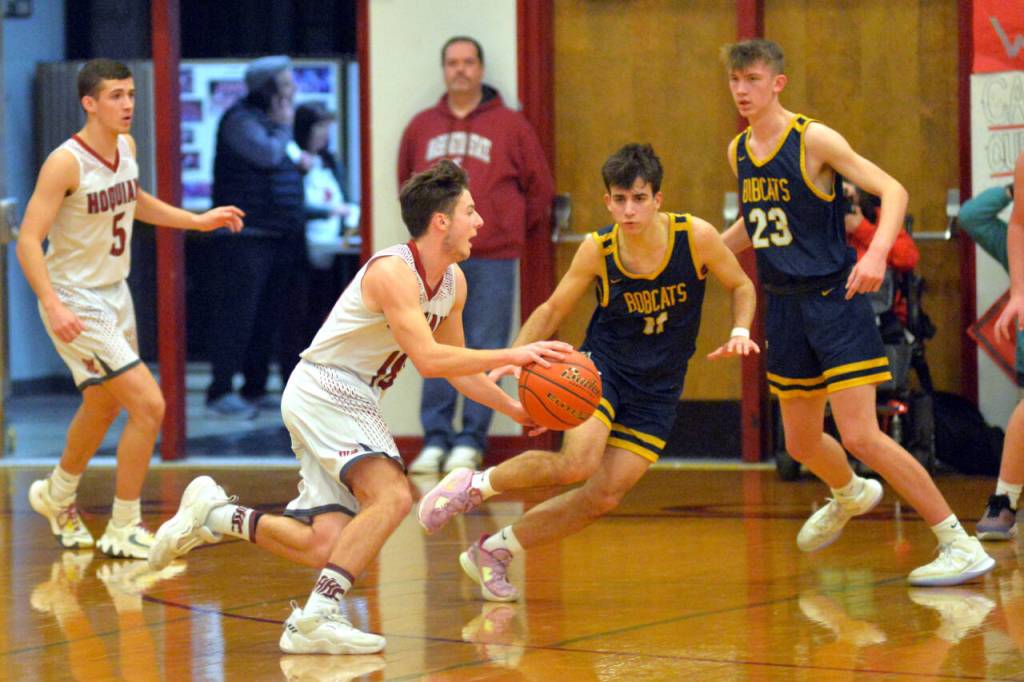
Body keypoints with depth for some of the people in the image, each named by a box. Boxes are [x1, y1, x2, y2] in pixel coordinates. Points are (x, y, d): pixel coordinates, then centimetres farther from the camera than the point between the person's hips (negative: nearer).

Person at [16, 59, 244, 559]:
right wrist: (52, 305, -36)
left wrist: (199, 221, 16)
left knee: (104, 406, 26)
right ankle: (123, 531, -2)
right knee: (149, 405, -15)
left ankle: (57, 496, 51)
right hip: (76, 305, -9)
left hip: (114, 293, 9)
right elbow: (28, 241, -24)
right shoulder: (66, 163, -22)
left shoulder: (126, 147, 2)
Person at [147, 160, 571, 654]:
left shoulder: (453, 283, 7)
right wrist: (511, 356, -31)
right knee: (393, 494, -28)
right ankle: (315, 619, -31)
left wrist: (514, 409, 10)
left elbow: (455, 366, 19)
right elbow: (429, 360, -32)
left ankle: (216, 515, 21)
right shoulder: (393, 271, -22)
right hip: (320, 391, -9)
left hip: (353, 404, 9)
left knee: (326, 546, 4)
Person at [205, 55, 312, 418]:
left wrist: (298, 157, 6)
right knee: (237, 314, -8)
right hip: (246, 235, -9)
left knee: (269, 317, 10)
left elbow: (286, 155, 29)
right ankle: (220, 391, -5)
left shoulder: (272, 119, 19)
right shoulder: (240, 120, -10)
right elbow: (268, 155, -21)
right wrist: (283, 127, -5)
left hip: (279, 236, 9)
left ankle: (255, 388, 17)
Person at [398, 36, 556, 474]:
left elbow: (539, 187, 7)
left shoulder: (510, 126, 2)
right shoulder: (422, 126, 10)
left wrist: (516, 231, 10)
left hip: (492, 260, -2)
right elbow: (406, 181, 22)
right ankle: (435, 439, 7)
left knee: (483, 352, -2)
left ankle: (471, 441, 3)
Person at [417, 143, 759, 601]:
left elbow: (741, 287, 3)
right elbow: (552, 311, -1)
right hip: (602, 365, -2)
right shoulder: (597, 250, -14)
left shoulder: (696, 237, -15)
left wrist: (740, 332, -17)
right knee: (578, 463, -29)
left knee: (604, 498, -7)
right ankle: (474, 486, -3)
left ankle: (494, 551, 11)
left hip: (658, 389, 2)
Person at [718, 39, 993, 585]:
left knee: (860, 437, -17)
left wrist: (877, 253, -33)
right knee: (802, 445, 17)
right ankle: (849, 497, 51)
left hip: (834, 299, -7)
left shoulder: (814, 140, -13)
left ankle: (960, 545, -10)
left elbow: (893, 191, -17)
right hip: (784, 307, 7)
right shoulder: (738, 151, 8)